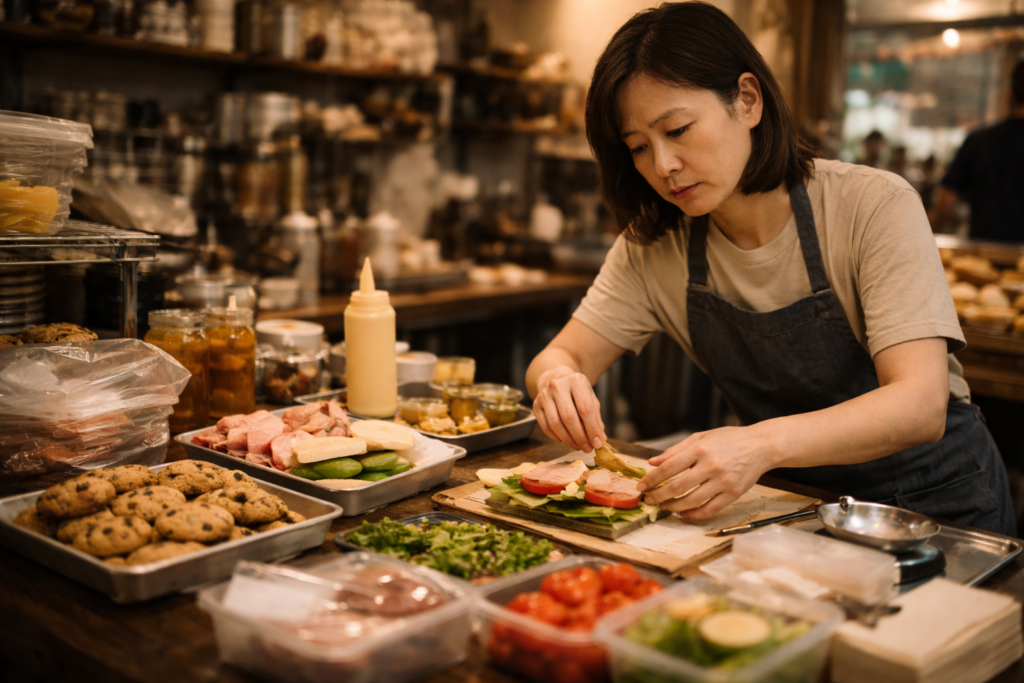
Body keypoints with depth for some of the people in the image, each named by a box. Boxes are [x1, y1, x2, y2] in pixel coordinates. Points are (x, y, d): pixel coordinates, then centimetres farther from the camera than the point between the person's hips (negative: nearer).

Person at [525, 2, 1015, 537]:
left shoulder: (873, 207, -18)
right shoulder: (654, 244, -5)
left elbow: (921, 407, -26)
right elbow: (561, 356, -5)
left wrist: (765, 443, -43)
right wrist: (559, 381, -30)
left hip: (932, 497, -4)